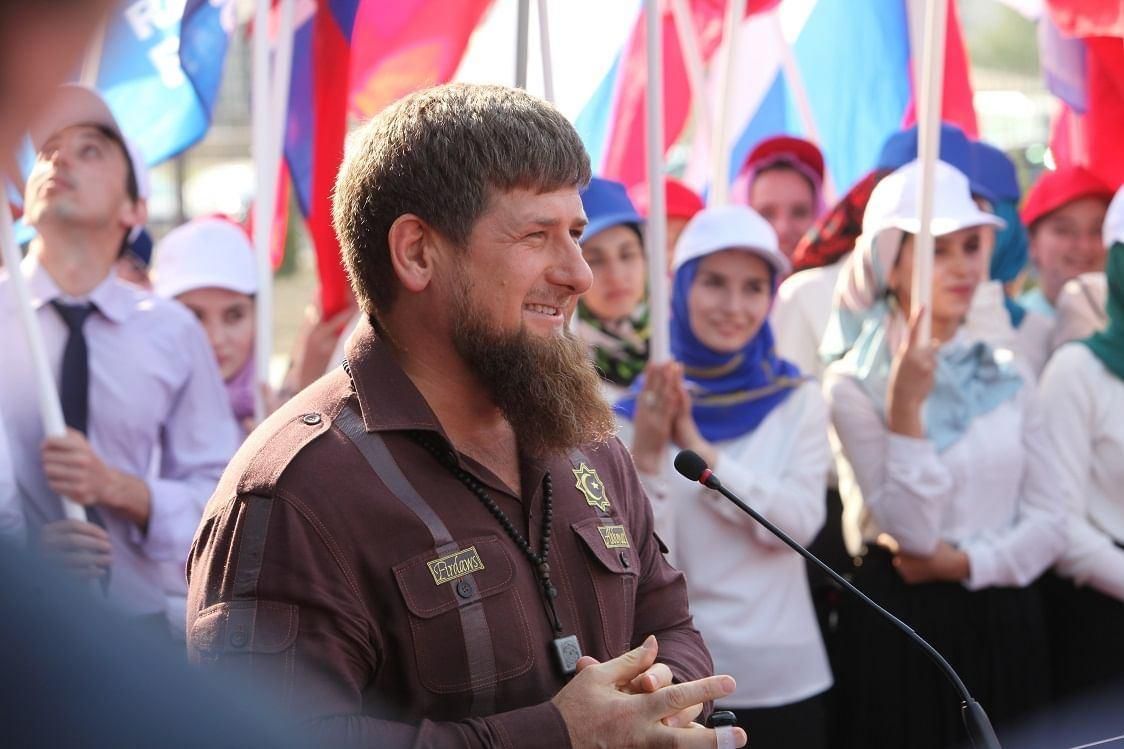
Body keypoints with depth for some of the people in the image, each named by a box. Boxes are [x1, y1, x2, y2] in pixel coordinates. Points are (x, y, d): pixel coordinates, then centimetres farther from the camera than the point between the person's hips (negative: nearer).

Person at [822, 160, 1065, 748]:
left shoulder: (1007, 378, 7)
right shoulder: (853, 385, -6)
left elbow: (1047, 520, 4)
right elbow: (911, 532, -15)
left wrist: (967, 562, -11)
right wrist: (906, 407, -23)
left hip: (1006, 623, 4)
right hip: (900, 623, -4)